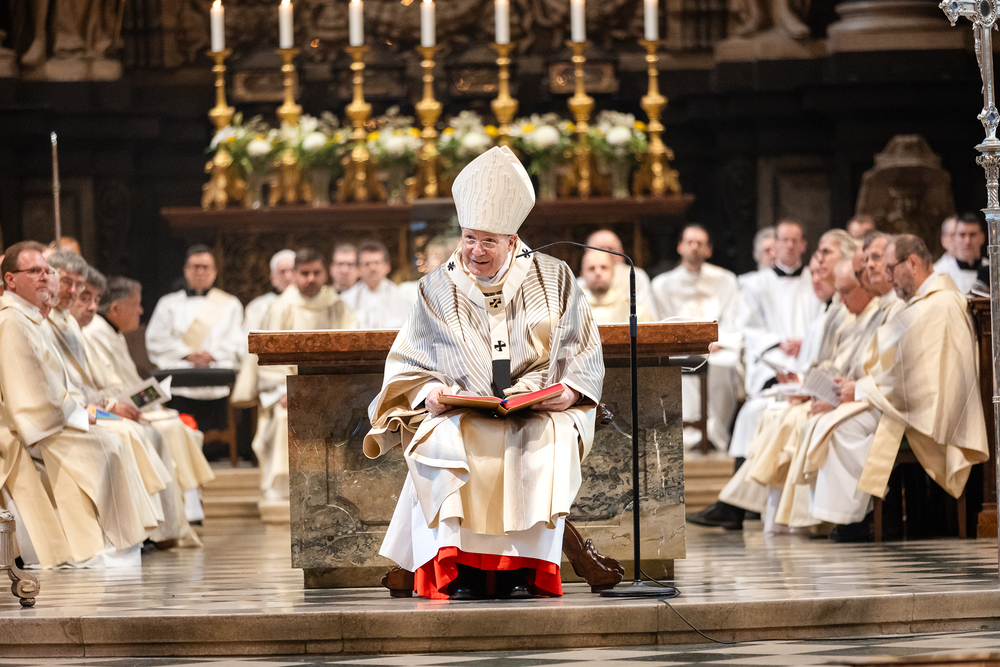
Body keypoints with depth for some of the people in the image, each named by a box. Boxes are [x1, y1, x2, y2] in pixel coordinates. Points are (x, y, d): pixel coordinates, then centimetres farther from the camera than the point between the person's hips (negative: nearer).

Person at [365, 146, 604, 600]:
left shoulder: (553, 280, 10)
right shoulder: (439, 289, 12)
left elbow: (584, 353, 11)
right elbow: (409, 366, 11)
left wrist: (569, 390, -9)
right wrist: (430, 392, -10)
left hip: (537, 413, -1)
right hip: (461, 415, 1)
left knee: (550, 442, -35)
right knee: (442, 443, -33)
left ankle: (524, 567, -31)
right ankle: (459, 568, -33)